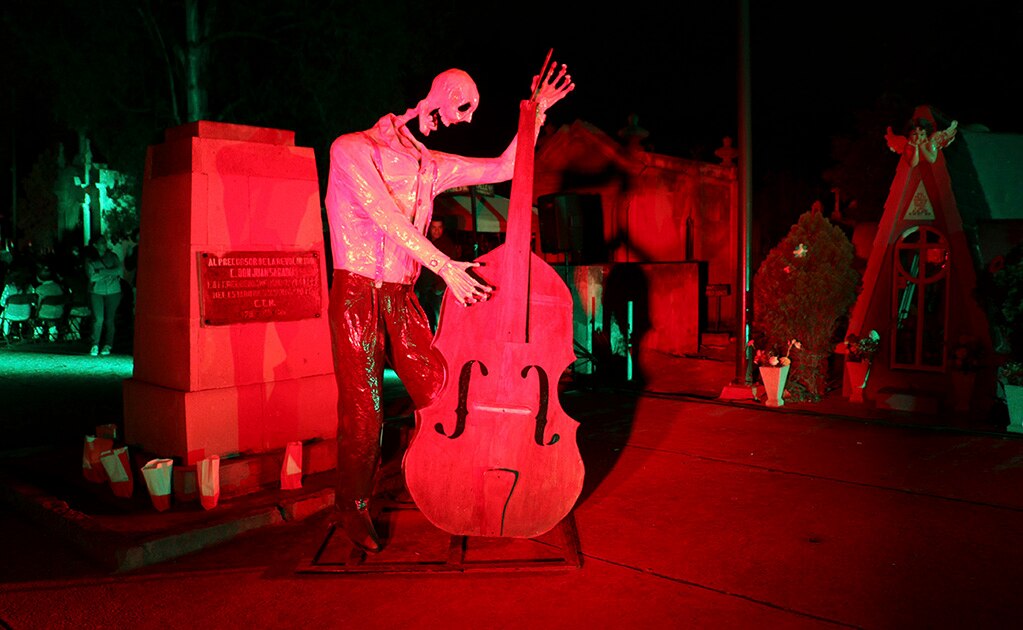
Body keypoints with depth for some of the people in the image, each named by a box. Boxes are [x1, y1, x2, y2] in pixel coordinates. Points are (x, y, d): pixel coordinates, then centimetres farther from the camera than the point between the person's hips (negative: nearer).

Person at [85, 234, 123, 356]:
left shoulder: (113, 256, 9)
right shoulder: (90, 260, 5)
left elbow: (120, 270, -5)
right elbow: (92, 277, -7)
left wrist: (102, 271, -9)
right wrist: (110, 273, -6)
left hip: (113, 292, 1)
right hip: (96, 292, -1)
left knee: (109, 319, 1)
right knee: (98, 319, -10)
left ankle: (107, 345, 10)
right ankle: (95, 345, -1)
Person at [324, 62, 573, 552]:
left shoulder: (432, 166, 14)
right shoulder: (351, 149, -4)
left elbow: (504, 168, 11)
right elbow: (385, 215, -17)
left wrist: (536, 113, 3)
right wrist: (443, 264, -24)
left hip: (403, 297, 5)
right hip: (357, 294, -5)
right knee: (364, 412, -3)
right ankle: (352, 508, 17)